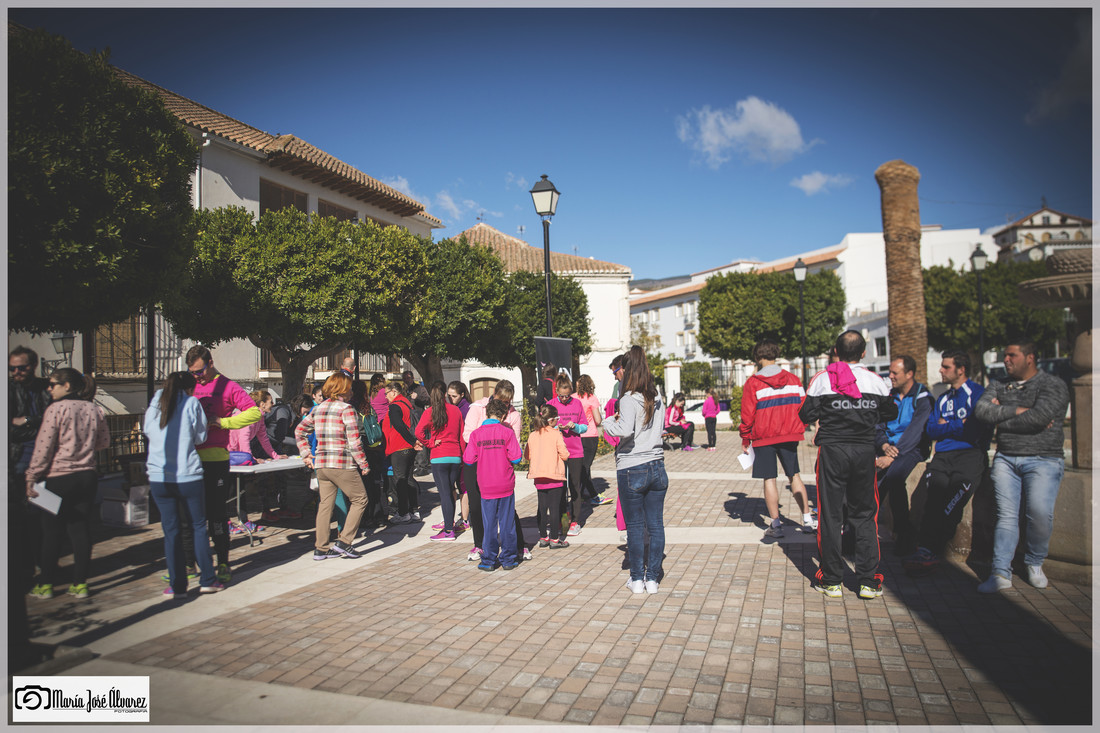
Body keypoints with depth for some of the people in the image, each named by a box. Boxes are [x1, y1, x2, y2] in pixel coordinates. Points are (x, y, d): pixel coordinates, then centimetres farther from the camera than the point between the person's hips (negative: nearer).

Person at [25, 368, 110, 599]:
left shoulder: (56, 409, -12)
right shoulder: (93, 409, 2)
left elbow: (43, 447, -11)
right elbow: (105, 441, 11)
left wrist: (31, 477, -5)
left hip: (58, 478, -4)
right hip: (87, 476, 4)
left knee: (51, 532, 9)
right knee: (81, 530, 8)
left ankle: (46, 585, 18)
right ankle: (80, 584, 13)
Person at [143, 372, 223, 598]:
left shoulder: (154, 404, 8)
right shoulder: (192, 403, -3)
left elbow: (147, 435, 17)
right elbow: (200, 437, 0)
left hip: (158, 477, 3)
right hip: (188, 476, -3)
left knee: (170, 530, 8)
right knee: (198, 526, 9)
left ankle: (177, 585, 12)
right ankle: (207, 580, 12)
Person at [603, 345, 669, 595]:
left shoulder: (629, 399, -13)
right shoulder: (656, 398, 8)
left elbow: (625, 431, -26)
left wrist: (609, 422, -7)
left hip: (632, 470, -5)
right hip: (657, 467, 6)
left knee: (635, 526, 6)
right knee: (656, 525, 9)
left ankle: (637, 579, 15)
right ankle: (653, 578, 17)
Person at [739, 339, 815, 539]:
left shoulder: (753, 383, -8)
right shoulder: (793, 379, 4)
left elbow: (747, 415, -8)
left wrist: (745, 439, 2)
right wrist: (799, 429, 20)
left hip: (763, 437, -4)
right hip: (789, 435, 4)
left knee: (770, 479, 2)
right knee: (794, 476, 14)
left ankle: (776, 524, 4)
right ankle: (807, 519, 16)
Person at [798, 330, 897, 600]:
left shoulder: (821, 379, -5)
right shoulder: (875, 380, 1)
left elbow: (806, 416, -4)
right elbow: (891, 413, 10)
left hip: (832, 449, -2)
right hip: (864, 450, 2)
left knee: (830, 515, 6)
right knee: (864, 515, 11)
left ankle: (831, 581, 10)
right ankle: (869, 582, 12)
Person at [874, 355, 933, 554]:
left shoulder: (923, 398, -6)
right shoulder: (890, 395, 13)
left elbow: (914, 433, -16)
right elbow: (878, 427, 11)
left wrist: (892, 456, -23)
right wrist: (884, 445, -10)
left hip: (912, 448, -5)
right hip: (889, 447, 6)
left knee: (894, 476, -32)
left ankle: (904, 534, -21)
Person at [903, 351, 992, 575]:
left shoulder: (978, 393, 5)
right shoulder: (942, 399, 26)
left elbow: (975, 431, -6)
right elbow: (931, 430, 18)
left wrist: (946, 425, 6)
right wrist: (958, 426, 3)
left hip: (971, 454, -4)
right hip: (943, 455, 5)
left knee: (951, 501, -25)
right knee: (934, 497, -22)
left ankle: (927, 551, -27)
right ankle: (927, 552, -31)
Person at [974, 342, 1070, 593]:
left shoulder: (1053, 385, -1)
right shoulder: (998, 387, 14)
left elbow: (1039, 418, -16)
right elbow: (981, 411, -2)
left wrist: (1001, 418, -5)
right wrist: (1018, 410, -10)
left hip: (1043, 459, -4)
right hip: (1006, 459, 4)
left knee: (1040, 513, -18)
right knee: (1006, 515, -6)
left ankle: (1034, 563, 8)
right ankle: (1001, 572, -8)